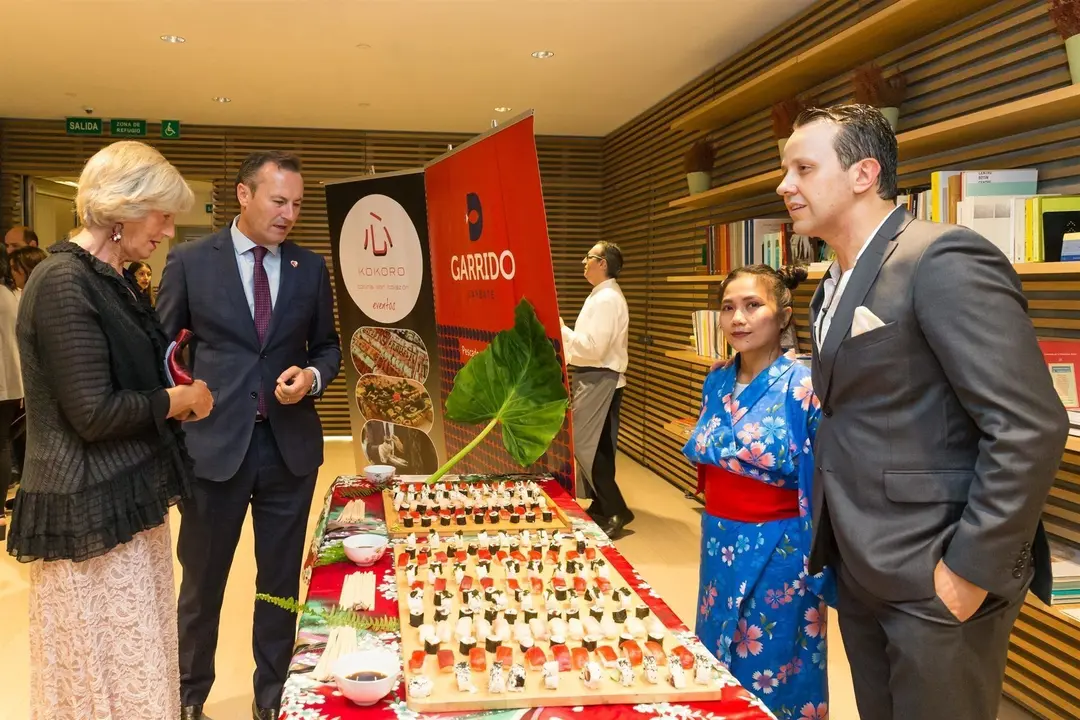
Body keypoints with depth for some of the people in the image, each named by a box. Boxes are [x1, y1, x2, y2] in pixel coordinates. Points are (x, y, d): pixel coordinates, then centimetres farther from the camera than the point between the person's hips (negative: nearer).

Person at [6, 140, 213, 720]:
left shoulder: (103, 280, 11)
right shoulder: (64, 282, -18)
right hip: (92, 514, -9)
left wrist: (175, 397, 4)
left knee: (136, 664, 16)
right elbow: (94, 413, -22)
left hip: (124, 500, 9)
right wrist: (177, 400, -8)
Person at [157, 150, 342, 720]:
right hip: (214, 442, -2)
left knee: (281, 581, 14)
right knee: (202, 581, 13)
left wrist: (312, 375, -9)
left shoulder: (311, 268, 5)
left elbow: (327, 346, 13)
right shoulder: (190, 261, -2)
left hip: (291, 444, 2)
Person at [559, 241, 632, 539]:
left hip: (599, 380, -10)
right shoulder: (602, 296, 15)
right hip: (594, 379, 10)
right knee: (595, 446, 15)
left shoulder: (607, 300, -18)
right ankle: (602, 506, 24)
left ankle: (616, 511, -2)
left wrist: (561, 329, -15)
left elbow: (594, 347, -24)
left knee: (585, 446, -9)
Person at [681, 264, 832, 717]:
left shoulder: (804, 389, -16)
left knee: (773, 680, 11)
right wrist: (718, 533, 16)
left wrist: (823, 575, -12)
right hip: (720, 546, 6)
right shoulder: (717, 383, 2)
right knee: (719, 673, 19)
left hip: (779, 554, -6)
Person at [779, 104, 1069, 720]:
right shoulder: (836, 284, 11)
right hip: (860, 566, 8)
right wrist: (833, 538, 11)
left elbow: (1031, 427, -22)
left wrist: (971, 568, -20)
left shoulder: (944, 259, -17)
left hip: (932, 575, -8)